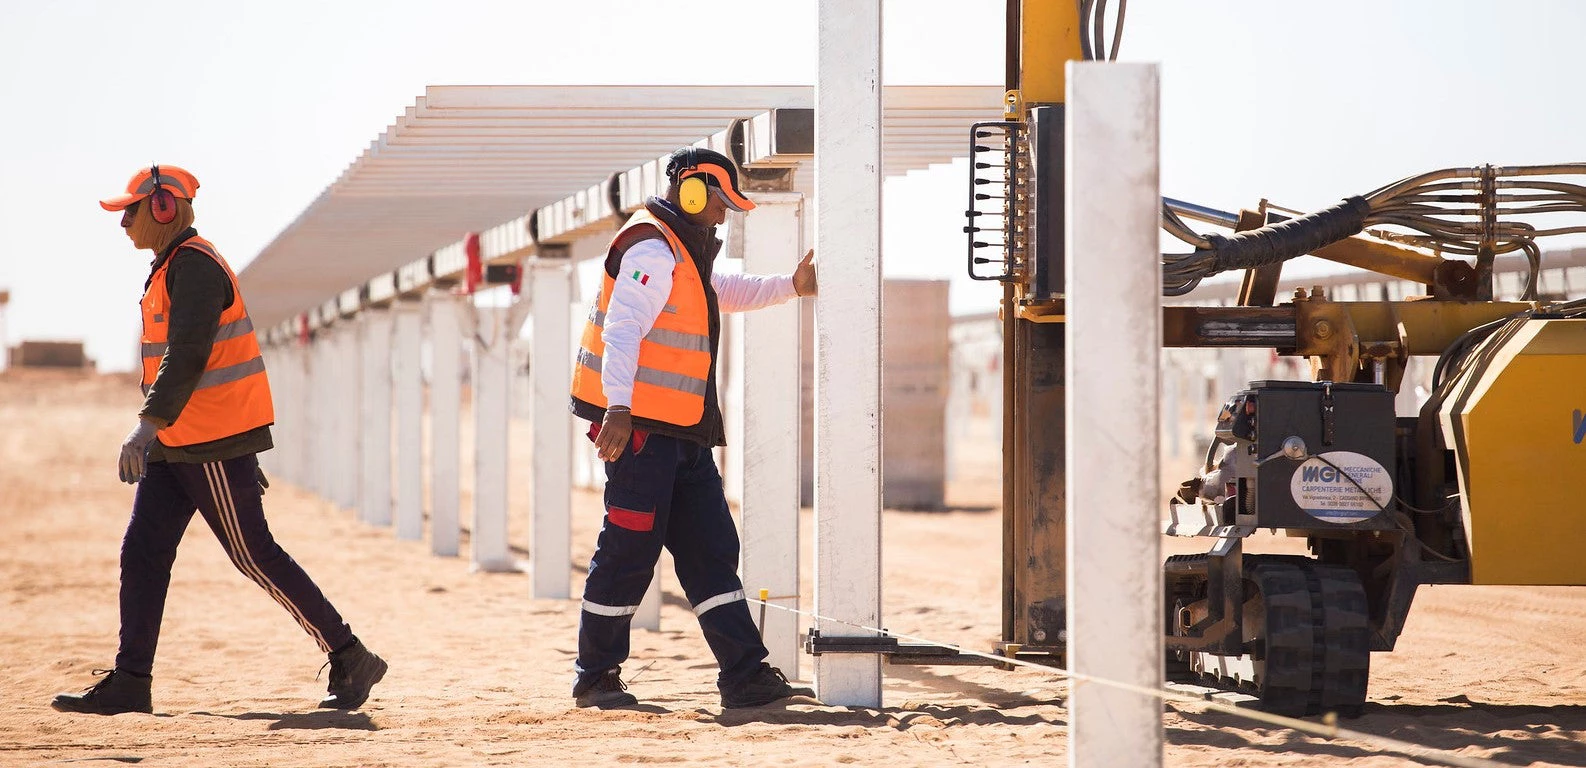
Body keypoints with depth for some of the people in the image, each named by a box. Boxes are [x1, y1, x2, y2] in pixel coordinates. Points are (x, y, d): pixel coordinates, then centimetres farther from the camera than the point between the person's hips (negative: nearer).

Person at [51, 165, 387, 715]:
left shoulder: (194, 265, -14)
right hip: (174, 446, 10)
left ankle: (350, 660, 1)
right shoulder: (172, 268, 19)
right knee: (142, 551, 4)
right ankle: (129, 683, 4)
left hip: (213, 443, -10)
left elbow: (188, 354, -26)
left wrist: (149, 424, -35)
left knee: (255, 557, -6)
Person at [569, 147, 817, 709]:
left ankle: (745, 676, 4)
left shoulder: (686, 253, 22)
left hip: (682, 432, 11)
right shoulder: (652, 249, -12)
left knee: (712, 550, 5)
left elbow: (723, 293, 44)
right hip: (641, 428, -11)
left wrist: (790, 286, 34)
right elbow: (622, 330, -25)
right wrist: (618, 407, -36)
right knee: (630, 551, -6)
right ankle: (595, 678, 4)